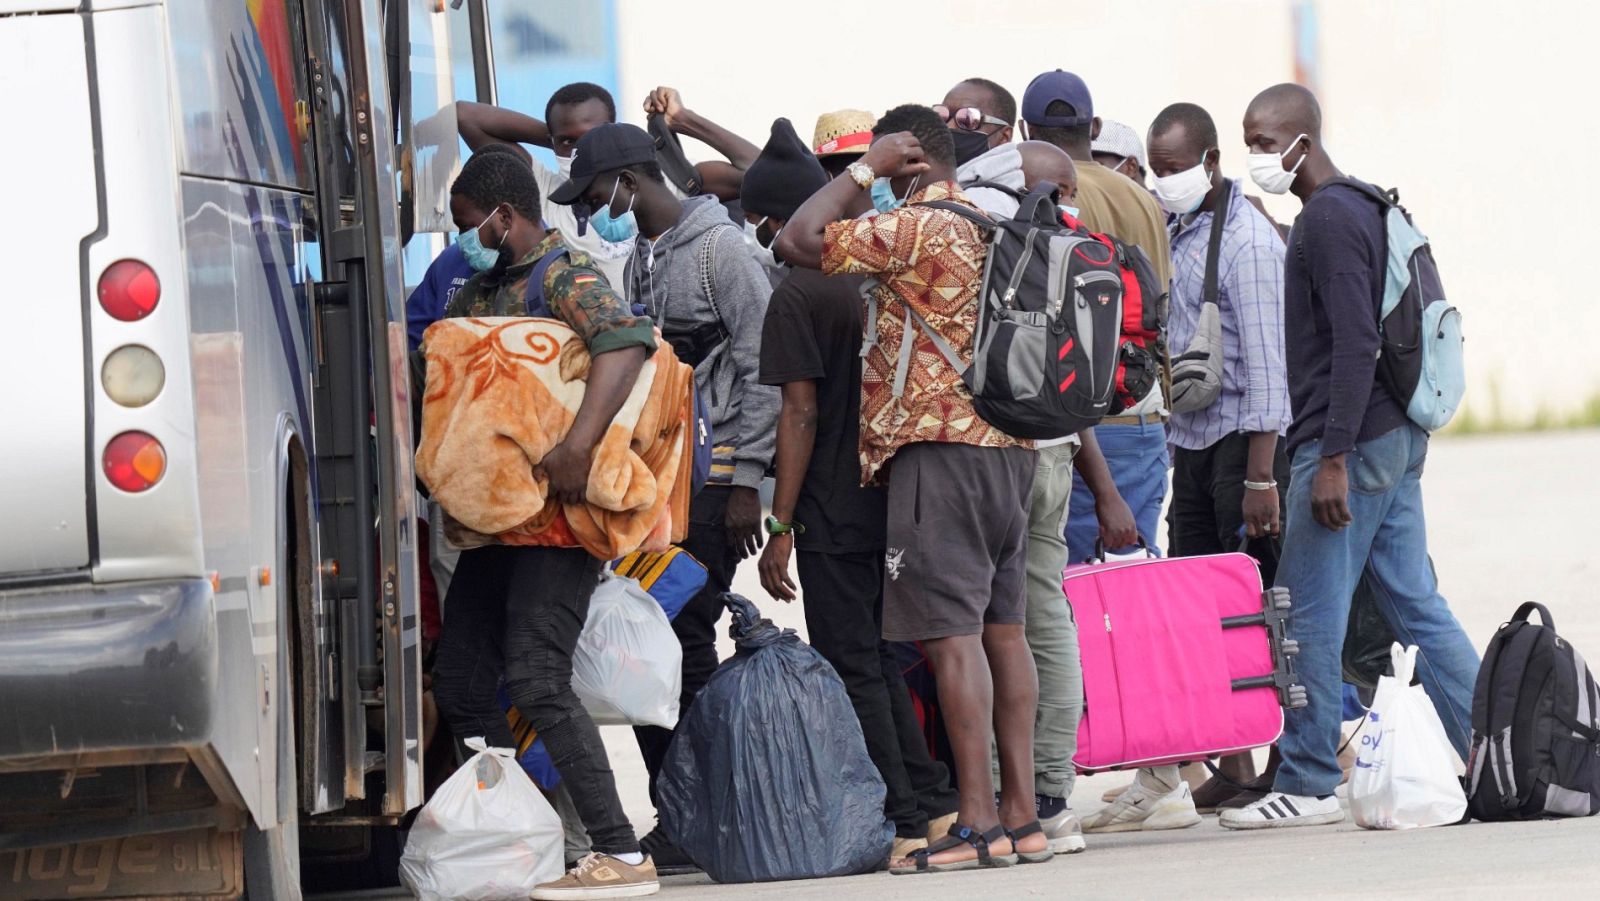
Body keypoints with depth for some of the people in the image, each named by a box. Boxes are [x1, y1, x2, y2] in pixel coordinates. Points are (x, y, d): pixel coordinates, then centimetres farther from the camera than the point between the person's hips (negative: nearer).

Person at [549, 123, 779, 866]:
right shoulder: (640, 259, 18)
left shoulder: (719, 249, -8)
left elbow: (763, 368, -12)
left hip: (711, 477, -8)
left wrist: (745, 480, -15)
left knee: (684, 641, -10)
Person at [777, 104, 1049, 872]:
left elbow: (798, 242, -13)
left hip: (940, 443, -9)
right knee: (1002, 627, 9)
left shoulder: (914, 226, -10)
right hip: (1009, 443, 9)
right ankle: (1021, 815, 8)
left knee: (951, 631, -10)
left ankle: (977, 823, -14)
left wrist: (866, 170, -4)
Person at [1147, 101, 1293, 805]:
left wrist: (1261, 477, -22)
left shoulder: (1248, 240, -13)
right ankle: (1231, 764, 10)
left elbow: (1266, 362, -18)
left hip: (1243, 438, -8)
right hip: (1190, 442, 8)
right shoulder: (1173, 232, 13)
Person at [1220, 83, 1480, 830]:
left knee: (1308, 618, -5)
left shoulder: (1328, 220, -13)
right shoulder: (1365, 208, 18)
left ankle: (1306, 784, -2)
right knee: (1417, 606, 10)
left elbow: (1355, 344, -21)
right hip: (1396, 438, 10)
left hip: (1351, 441, -10)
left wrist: (1332, 459, -23)